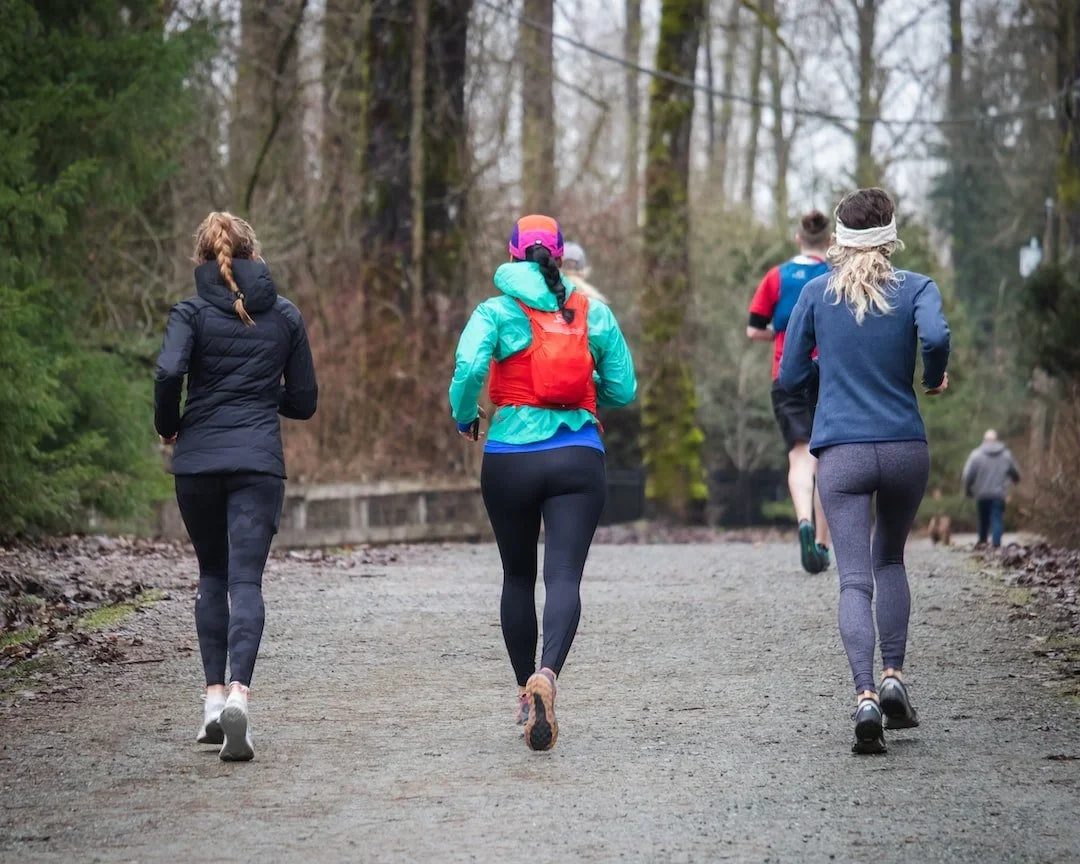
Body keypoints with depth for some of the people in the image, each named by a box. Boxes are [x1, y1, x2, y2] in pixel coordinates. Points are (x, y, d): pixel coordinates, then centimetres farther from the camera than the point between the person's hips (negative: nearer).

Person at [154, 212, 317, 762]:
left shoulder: (192, 314, 1)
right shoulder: (285, 316, 8)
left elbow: (169, 372, -17)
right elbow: (304, 401, 11)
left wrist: (167, 426, 0)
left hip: (198, 461, 0)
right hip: (259, 463, 0)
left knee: (212, 575, 17)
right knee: (246, 581, -6)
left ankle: (214, 695, 11)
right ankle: (238, 692, -26)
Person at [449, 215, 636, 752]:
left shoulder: (496, 312, 0)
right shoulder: (594, 314, 7)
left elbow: (469, 368, -16)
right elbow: (623, 391, 8)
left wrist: (464, 419, 3)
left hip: (510, 460, 0)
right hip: (578, 460, 0)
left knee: (518, 576, 17)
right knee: (564, 576, -9)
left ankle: (525, 690, 23)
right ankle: (547, 673, -34)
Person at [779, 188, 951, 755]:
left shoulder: (817, 293, 5)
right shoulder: (916, 289, 1)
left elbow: (790, 378, 8)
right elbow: (936, 335, -20)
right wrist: (936, 378, -1)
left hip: (841, 453, -1)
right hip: (905, 448, 1)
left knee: (854, 579, -5)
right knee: (890, 560, 23)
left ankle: (865, 695, -23)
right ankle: (893, 675, 10)